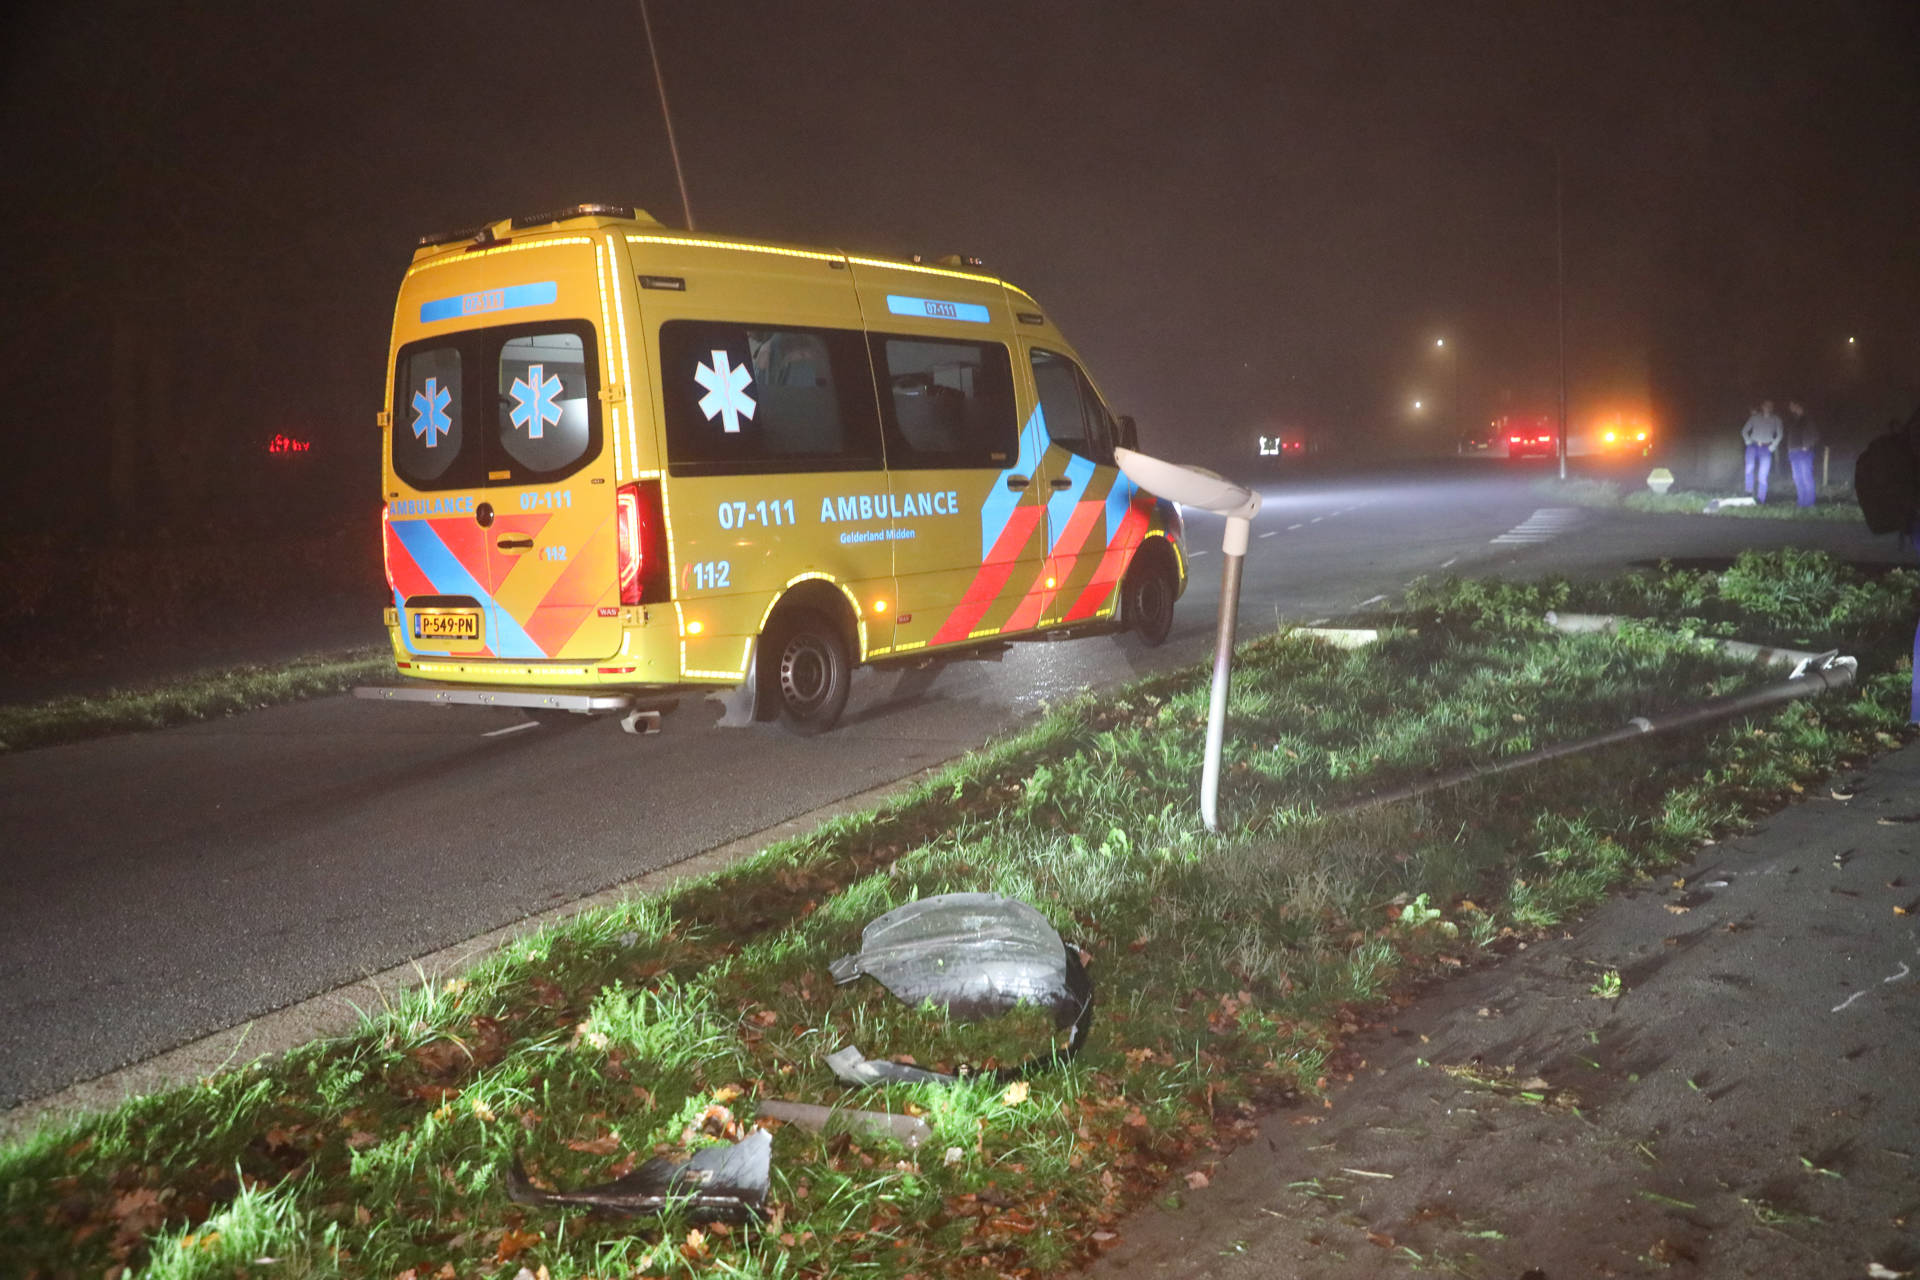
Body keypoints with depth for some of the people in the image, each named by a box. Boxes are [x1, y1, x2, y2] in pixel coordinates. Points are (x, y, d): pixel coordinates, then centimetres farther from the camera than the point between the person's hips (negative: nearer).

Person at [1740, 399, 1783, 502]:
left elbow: (1779, 435, 5)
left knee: (1762, 475, -5)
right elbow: (1744, 431, 12)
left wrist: (1772, 446, -5)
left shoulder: (1776, 420, 9)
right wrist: (1748, 442, -1)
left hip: (1766, 448, 0)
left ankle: (1760, 500, -1)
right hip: (1753, 446, 0)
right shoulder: (1754, 417, 9)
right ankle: (1749, 492, -23)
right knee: (1750, 467, -27)